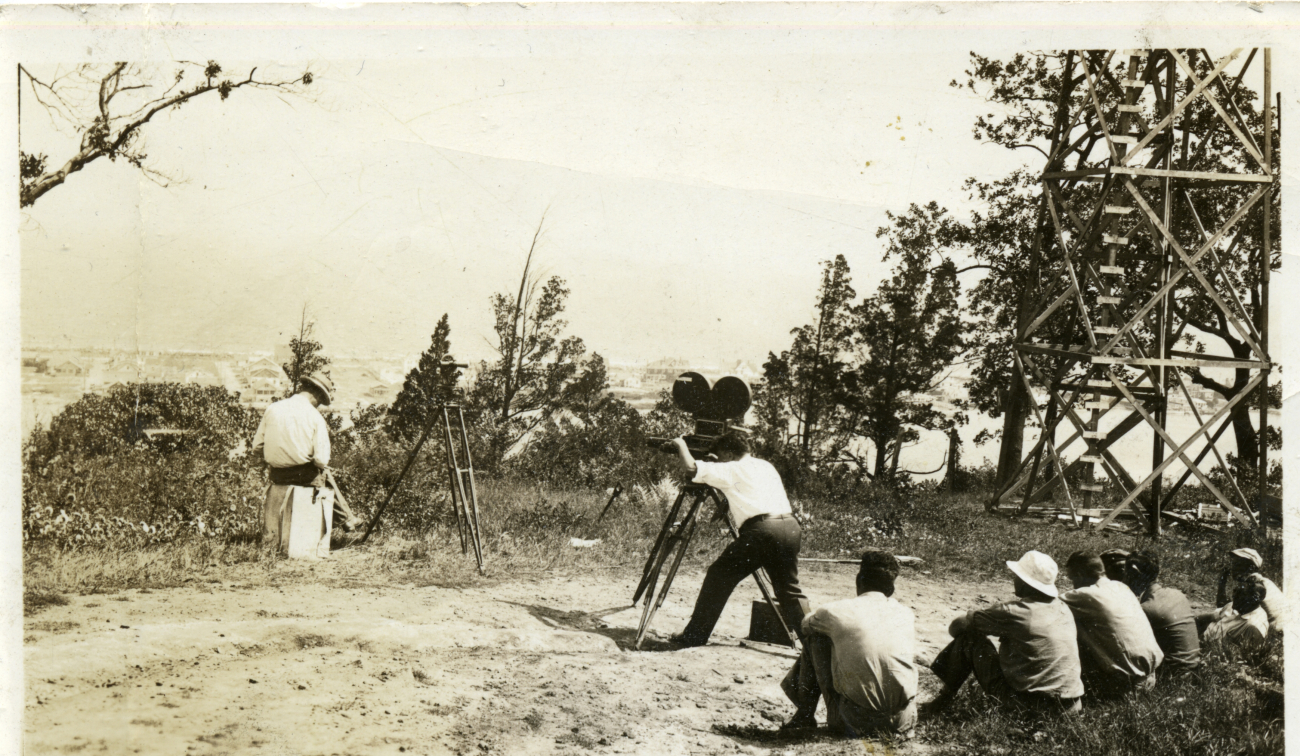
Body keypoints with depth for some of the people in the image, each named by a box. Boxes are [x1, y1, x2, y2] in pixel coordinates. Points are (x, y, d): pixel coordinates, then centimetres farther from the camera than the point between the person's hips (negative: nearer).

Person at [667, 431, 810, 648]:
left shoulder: (732, 470, 5)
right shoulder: (766, 466, 26)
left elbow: (692, 467, -1)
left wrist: (681, 445, 16)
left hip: (761, 529, -6)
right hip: (790, 526, 6)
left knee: (719, 576, 5)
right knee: (789, 588, 17)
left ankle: (694, 636, 7)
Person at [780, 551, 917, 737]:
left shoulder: (837, 611, -7)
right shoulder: (906, 615, 2)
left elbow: (806, 623, 16)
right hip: (903, 722, 3)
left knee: (815, 633, 11)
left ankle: (804, 715, 23)